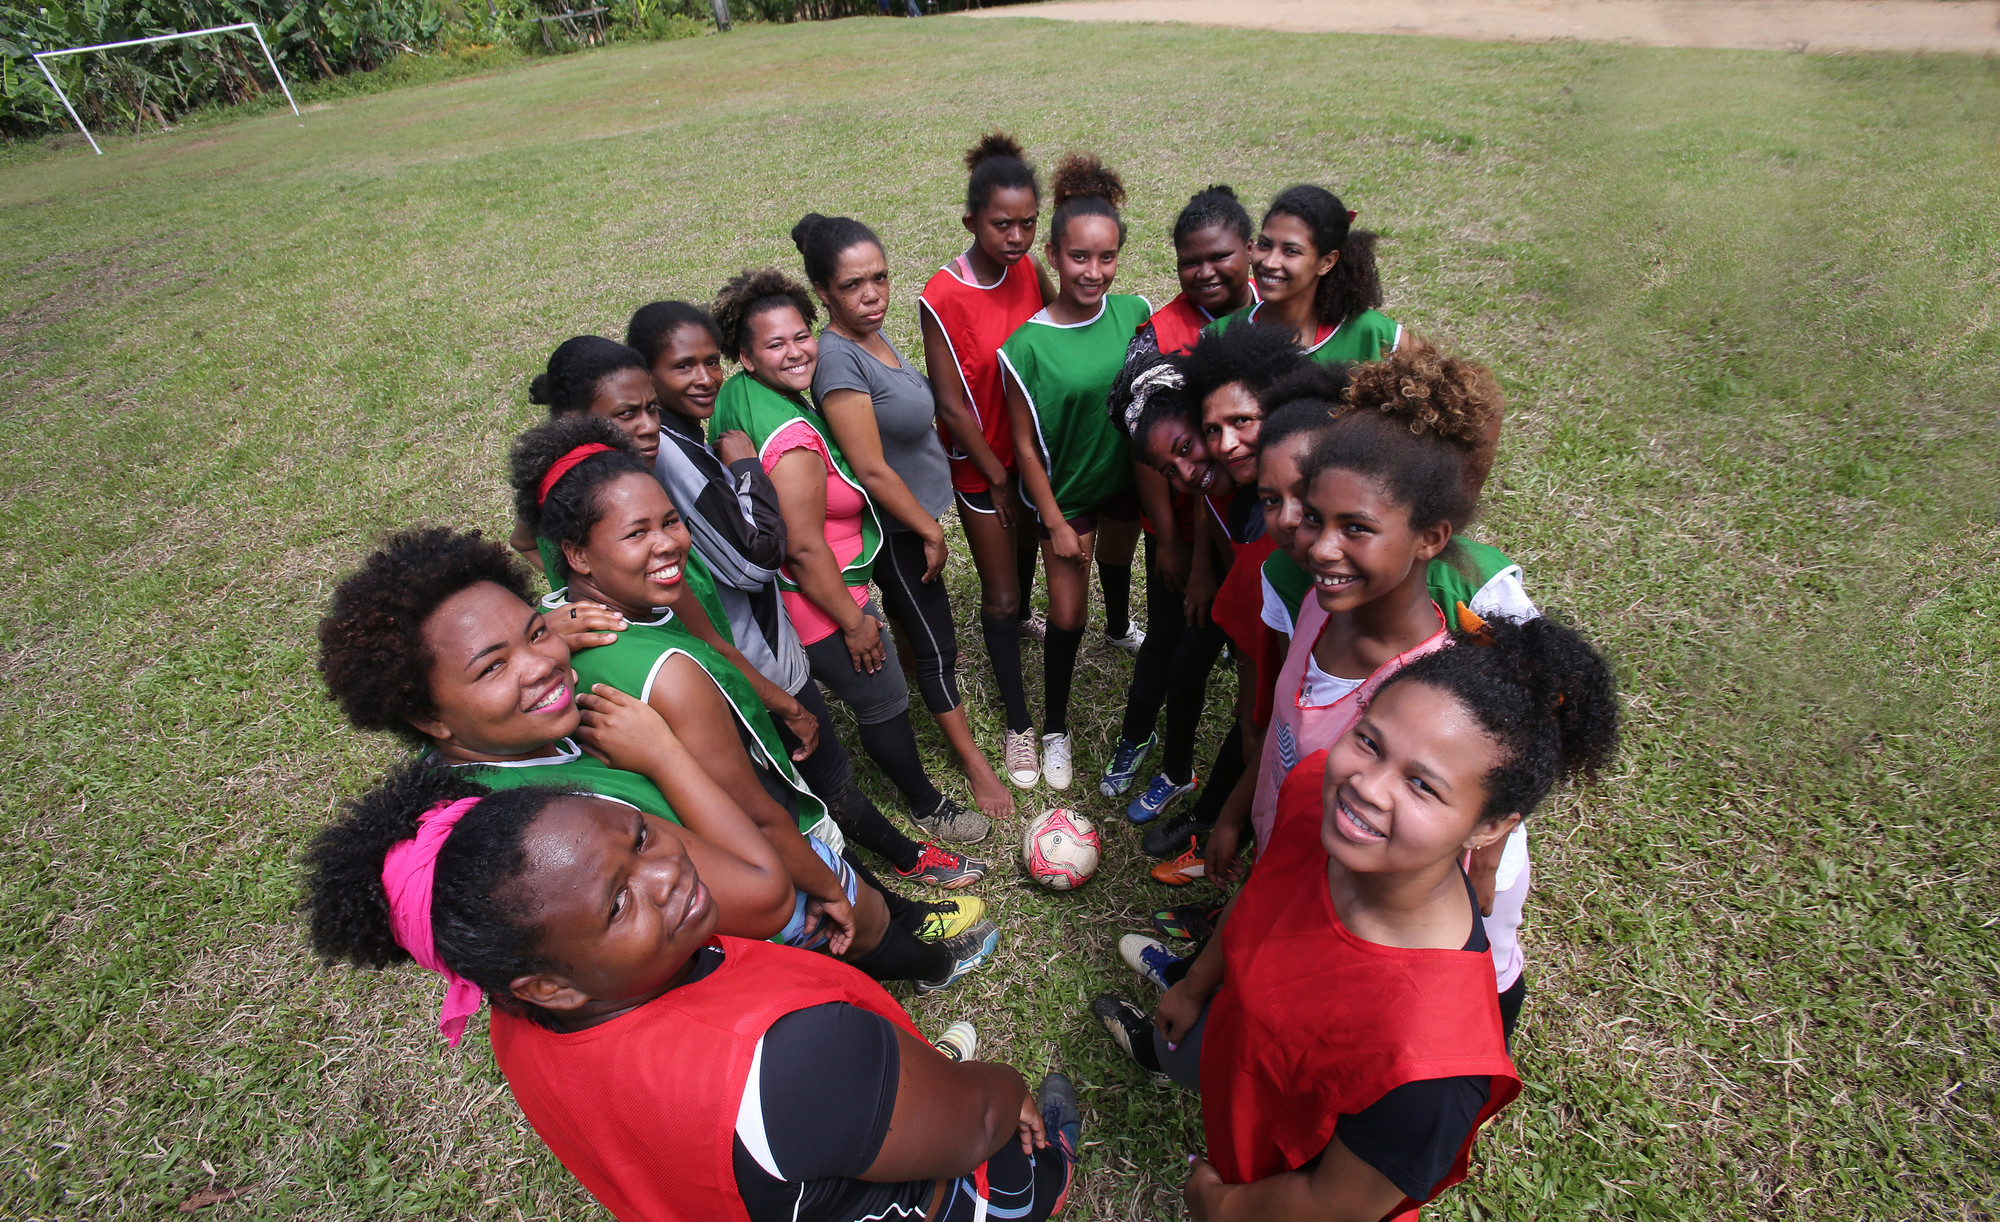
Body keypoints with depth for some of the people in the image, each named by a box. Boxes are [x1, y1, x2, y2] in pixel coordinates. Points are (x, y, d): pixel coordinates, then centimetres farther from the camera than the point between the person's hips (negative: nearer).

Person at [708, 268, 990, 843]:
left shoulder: (736, 398, 0)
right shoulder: (792, 435, -31)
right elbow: (804, 548, -29)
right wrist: (854, 621, -19)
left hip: (776, 595, 10)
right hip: (815, 601, -10)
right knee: (884, 702, 9)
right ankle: (927, 806, 33)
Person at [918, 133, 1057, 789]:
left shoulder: (1029, 269, -5)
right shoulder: (941, 298, -22)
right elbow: (950, 404, -18)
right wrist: (998, 477, -11)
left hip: (1035, 447, 6)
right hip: (981, 464, -5)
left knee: (1028, 547, 28)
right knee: (998, 593, 3)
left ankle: (1019, 617, 61)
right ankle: (1018, 722, 19)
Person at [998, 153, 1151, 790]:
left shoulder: (1135, 313, -12)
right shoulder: (1026, 346, -22)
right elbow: (1024, 445, -15)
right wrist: (1055, 522, -11)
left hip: (1129, 474, 4)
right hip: (1066, 491, -4)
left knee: (1118, 556, 30)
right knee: (1067, 614, 3)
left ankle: (1120, 627, 64)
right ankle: (1055, 728, 23)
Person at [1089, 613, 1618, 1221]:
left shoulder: (1424, 1065, -46)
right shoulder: (1314, 786, -29)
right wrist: (1196, 984, 9)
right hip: (1236, 1036, 6)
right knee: (1176, 1045, 36)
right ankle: (1159, 1049, 70)